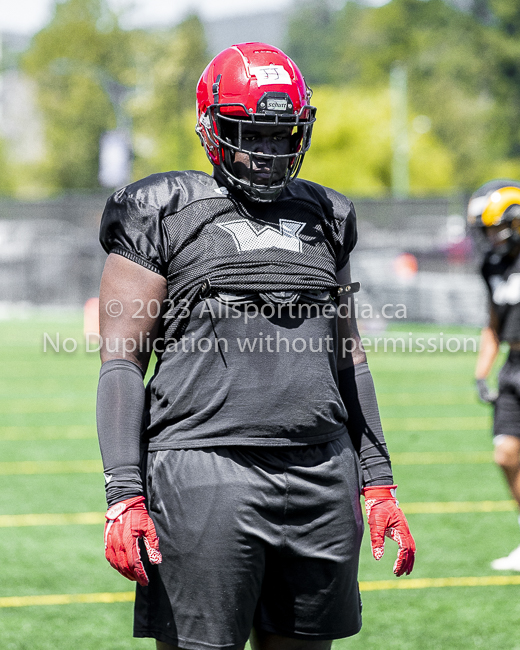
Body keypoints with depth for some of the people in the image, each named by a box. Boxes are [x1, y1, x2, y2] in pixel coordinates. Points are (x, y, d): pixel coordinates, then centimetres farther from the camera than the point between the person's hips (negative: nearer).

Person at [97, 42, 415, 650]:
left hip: (322, 479, 5)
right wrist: (123, 497, -12)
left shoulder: (322, 219, 18)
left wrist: (378, 483, 15)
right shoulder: (164, 216, 2)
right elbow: (121, 360, -2)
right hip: (206, 479, -5)